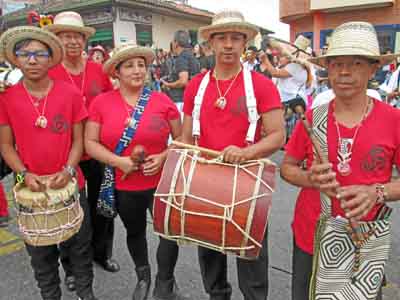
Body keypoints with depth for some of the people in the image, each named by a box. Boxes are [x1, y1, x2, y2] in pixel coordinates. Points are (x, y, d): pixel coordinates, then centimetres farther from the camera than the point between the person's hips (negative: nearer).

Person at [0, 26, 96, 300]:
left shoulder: (70, 94, -7)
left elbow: (78, 140, -2)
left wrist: (68, 170, -16)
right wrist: (24, 174, -13)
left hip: (70, 185, -1)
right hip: (32, 189, 1)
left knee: (79, 245, 14)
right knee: (40, 253, 16)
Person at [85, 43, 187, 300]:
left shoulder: (162, 101, -5)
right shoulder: (101, 102, -4)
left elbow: (181, 139, 1)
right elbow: (91, 143, -4)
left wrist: (163, 157, -16)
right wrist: (117, 161, -19)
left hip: (161, 182, -1)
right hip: (122, 186, 1)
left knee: (171, 231, -2)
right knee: (135, 232, 21)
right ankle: (143, 277, 49)